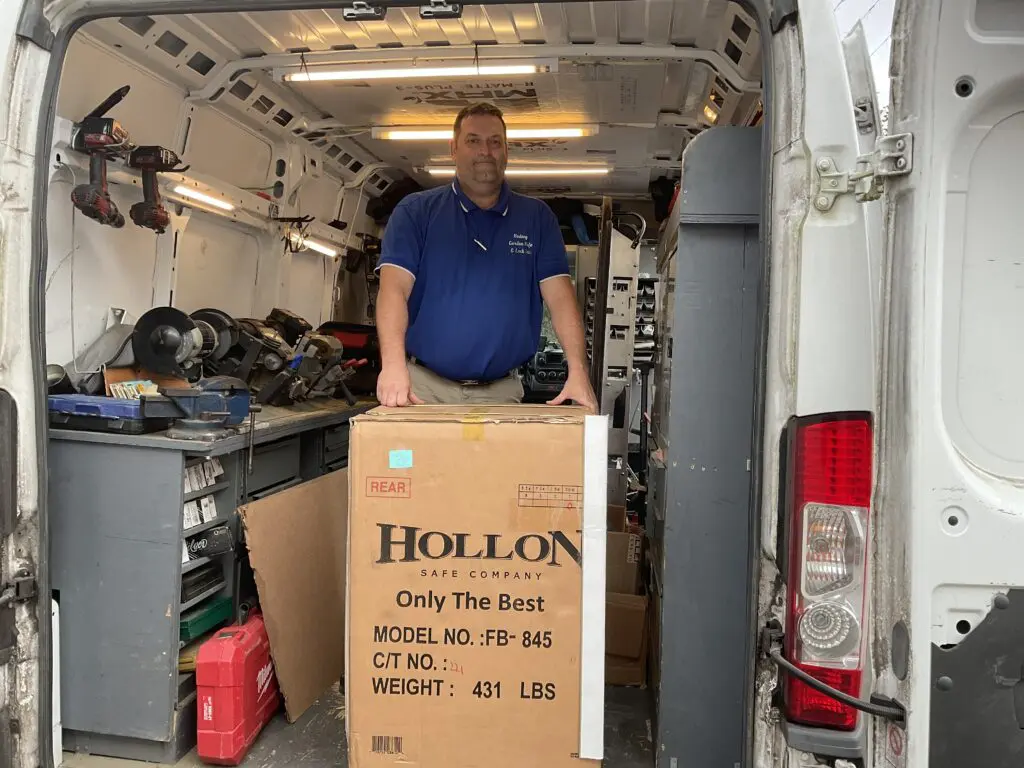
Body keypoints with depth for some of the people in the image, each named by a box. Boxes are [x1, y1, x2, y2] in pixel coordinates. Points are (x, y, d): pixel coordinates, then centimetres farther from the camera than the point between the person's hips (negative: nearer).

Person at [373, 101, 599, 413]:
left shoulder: (536, 217, 8)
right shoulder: (415, 211, 3)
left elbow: (560, 296, 0)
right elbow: (394, 287, -9)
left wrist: (578, 370, -15)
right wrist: (394, 364, -26)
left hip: (502, 391, 2)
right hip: (424, 386, -1)